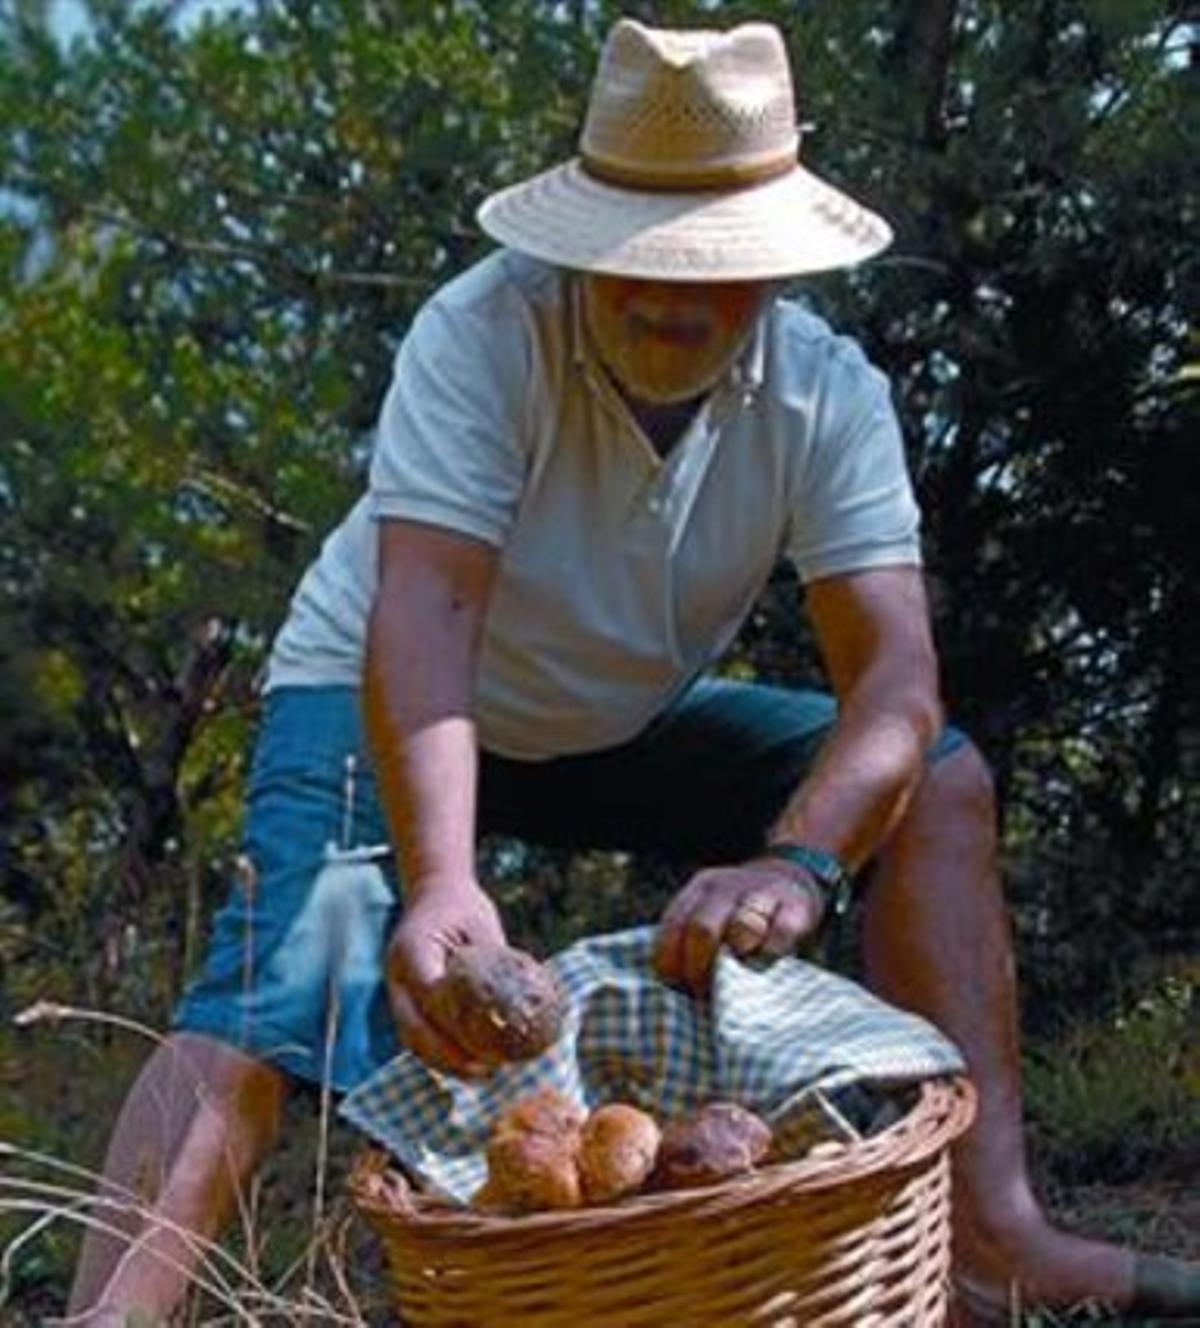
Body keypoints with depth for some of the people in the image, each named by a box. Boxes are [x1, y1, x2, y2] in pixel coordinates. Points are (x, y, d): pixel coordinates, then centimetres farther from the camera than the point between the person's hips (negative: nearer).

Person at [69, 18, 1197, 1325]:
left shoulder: (828, 394, -18)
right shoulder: (483, 334, -29)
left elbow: (896, 676, -28)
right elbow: (422, 617, -40)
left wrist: (796, 861, -48)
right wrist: (441, 879, -57)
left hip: (629, 727, 4)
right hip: (377, 706, -4)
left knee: (940, 782, -13)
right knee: (282, 992, -33)